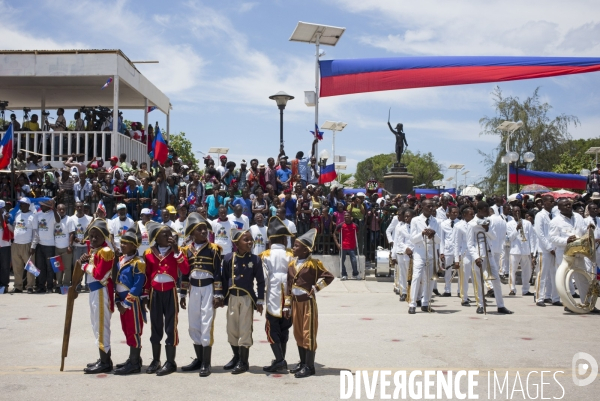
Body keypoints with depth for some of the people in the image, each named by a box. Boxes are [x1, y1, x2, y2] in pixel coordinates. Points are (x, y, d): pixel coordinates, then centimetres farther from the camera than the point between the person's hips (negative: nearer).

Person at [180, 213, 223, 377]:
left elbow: (217, 273, -7)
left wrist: (218, 295, -11)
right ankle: (199, 359, 23)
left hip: (208, 289, -4)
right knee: (194, 325, 10)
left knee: (206, 324, -7)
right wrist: (182, 294, 11)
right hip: (194, 289, 5)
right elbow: (184, 273, 12)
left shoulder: (213, 249, -5)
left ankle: (206, 363, -2)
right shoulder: (187, 250, 6)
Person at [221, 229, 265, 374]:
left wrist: (260, 301, -6)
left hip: (247, 298, -3)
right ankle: (236, 357, 30)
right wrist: (223, 298, 5)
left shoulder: (255, 259, -6)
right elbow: (224, 279, 5)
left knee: (245, 330, 0)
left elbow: (260, 281, -3)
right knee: (231, 328, 12)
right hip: (232, 297, 3)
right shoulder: (228, 258, -1)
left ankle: (243, 362, 10)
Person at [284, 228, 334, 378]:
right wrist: (287, 305, 8)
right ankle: (302, 363, 24)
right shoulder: (292, 264, 8)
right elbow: (288, 287, 10)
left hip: (308, 303, -7)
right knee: (298, 334, 13)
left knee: (309, 334, -2)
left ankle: (309, 366, 3)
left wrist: (316, 288, -13)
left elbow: (329, 276, -11)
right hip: (295, 303, 7)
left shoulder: (313, 264, -10)